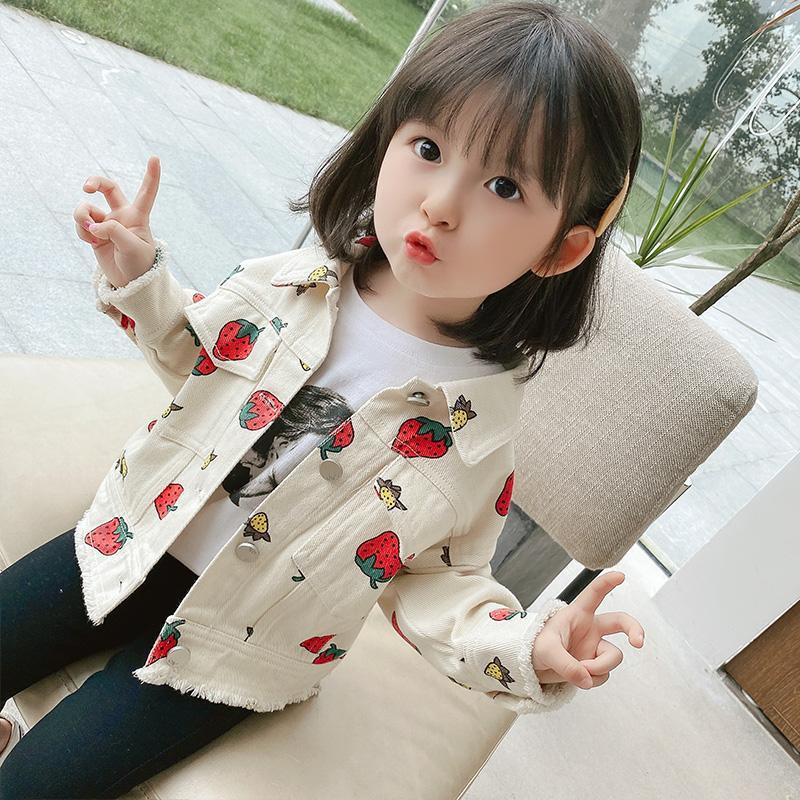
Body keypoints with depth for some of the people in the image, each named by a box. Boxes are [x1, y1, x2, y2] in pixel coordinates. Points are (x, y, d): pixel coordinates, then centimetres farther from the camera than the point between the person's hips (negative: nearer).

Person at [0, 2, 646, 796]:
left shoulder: (479, 426, -22)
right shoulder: (290, 287, -14)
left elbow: (434, 575, -11)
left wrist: (526, 647, -29)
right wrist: (136, 278, -10)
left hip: (230, 646, -3)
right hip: (137, 540, 4)